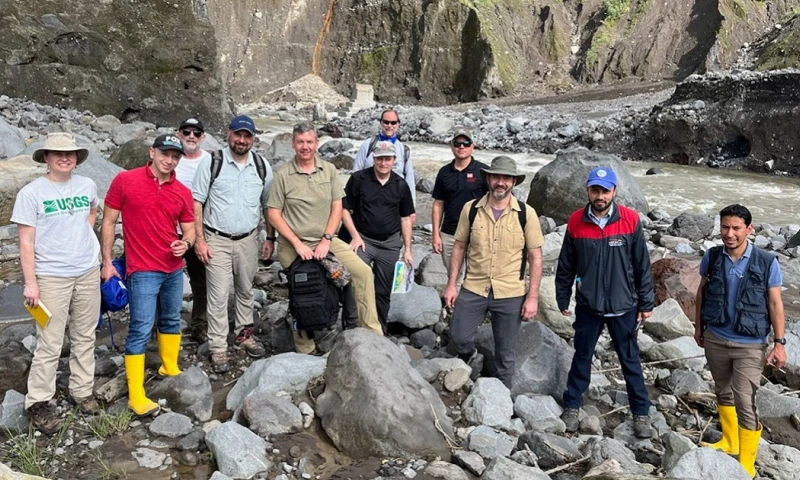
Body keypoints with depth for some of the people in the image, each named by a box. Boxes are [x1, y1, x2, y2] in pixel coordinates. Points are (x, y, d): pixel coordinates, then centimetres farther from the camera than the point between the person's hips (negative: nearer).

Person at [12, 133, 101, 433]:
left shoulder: (87, 186, 3)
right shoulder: (31, 193, -8)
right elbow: (26, 243, -8)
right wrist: (30, 283, -11)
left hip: (88, 272, 4)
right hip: (52, 277, -4)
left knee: (85, 337, 12)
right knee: (49, 344, -1)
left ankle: (82, 391, 26)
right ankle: (38, 402, 13)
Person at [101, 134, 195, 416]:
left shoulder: (183, 193, 2)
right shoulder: (125, 181, -8)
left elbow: (189, 230, 9)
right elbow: (108, 222, -2)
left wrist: (185, 243, -15)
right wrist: (107, 262, -5)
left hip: (175, 269, 5)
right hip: (143, 271, -5)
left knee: (171, 320, 19)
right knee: (140, 330, -4)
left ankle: (170, 369, 39)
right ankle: (136, 395, 3)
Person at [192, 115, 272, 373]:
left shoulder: (262, 167, 2)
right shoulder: (211, 163, -7)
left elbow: (268, 205, 10)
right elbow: (196, 202, -6)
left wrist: (270, 238, 8)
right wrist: (199, 240, -10)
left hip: (248, 239, 3)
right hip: (217, 239, -3)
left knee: (246, 290, 15)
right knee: (218, 295, -2)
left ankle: (244, 334, 32)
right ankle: (218, 347, 8)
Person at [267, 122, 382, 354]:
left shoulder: (329, 170, 3)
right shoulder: (283, 175, -5)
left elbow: (337, 207, 3)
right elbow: (273, 214, -6)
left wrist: (326, 239, -8)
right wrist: (297, 243, -13)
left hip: (325, 241, 3)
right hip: (293, 245, -2)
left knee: (363, 271, -12)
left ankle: (372, 332, -6)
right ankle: (305, 351, 21)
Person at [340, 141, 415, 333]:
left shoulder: (401, 185, 3)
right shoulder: (358, 179, -6)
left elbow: (406, 218, 8)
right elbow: (345, 209, -2)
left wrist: (408, 249, 5)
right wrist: (355, 236, -11)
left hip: (390, 243, 3)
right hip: (362, 239, -2)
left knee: (383, 291, 10)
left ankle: (381, 331, 24)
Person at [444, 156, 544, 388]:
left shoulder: (526, 214, -8)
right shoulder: (471, 209, -4)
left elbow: (535, 257, -4)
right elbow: (459, 246, 5)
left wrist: (532, 297, -7)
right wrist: (451, 284, 1)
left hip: (510, 294, -1)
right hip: (473, 289, 1)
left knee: (505, 354, 11)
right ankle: (468, 354, 39)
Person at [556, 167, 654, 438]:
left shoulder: (630, 220, -10)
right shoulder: (575, 222, -6)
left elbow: (642, 265, -3)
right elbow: (566, 266, 3)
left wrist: (646, 303, 0)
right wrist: (562, 299, 8)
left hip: (623, 306, -1)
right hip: (588, 305, 1)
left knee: (630, 360, 11)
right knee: (582, 357, 14)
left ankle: (641, 413, 25)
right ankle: (572, 406, 29)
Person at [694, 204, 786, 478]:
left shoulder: (767, 263, -13)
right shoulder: (712, 257, -7)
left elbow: (775, 303, -6)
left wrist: (779, 342, -6)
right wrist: (698, 324, 12)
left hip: (750, 345, -3)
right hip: (715, 339, 4)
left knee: (745, 403, -4)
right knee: (723, 392, 20)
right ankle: (729, 442, 41)